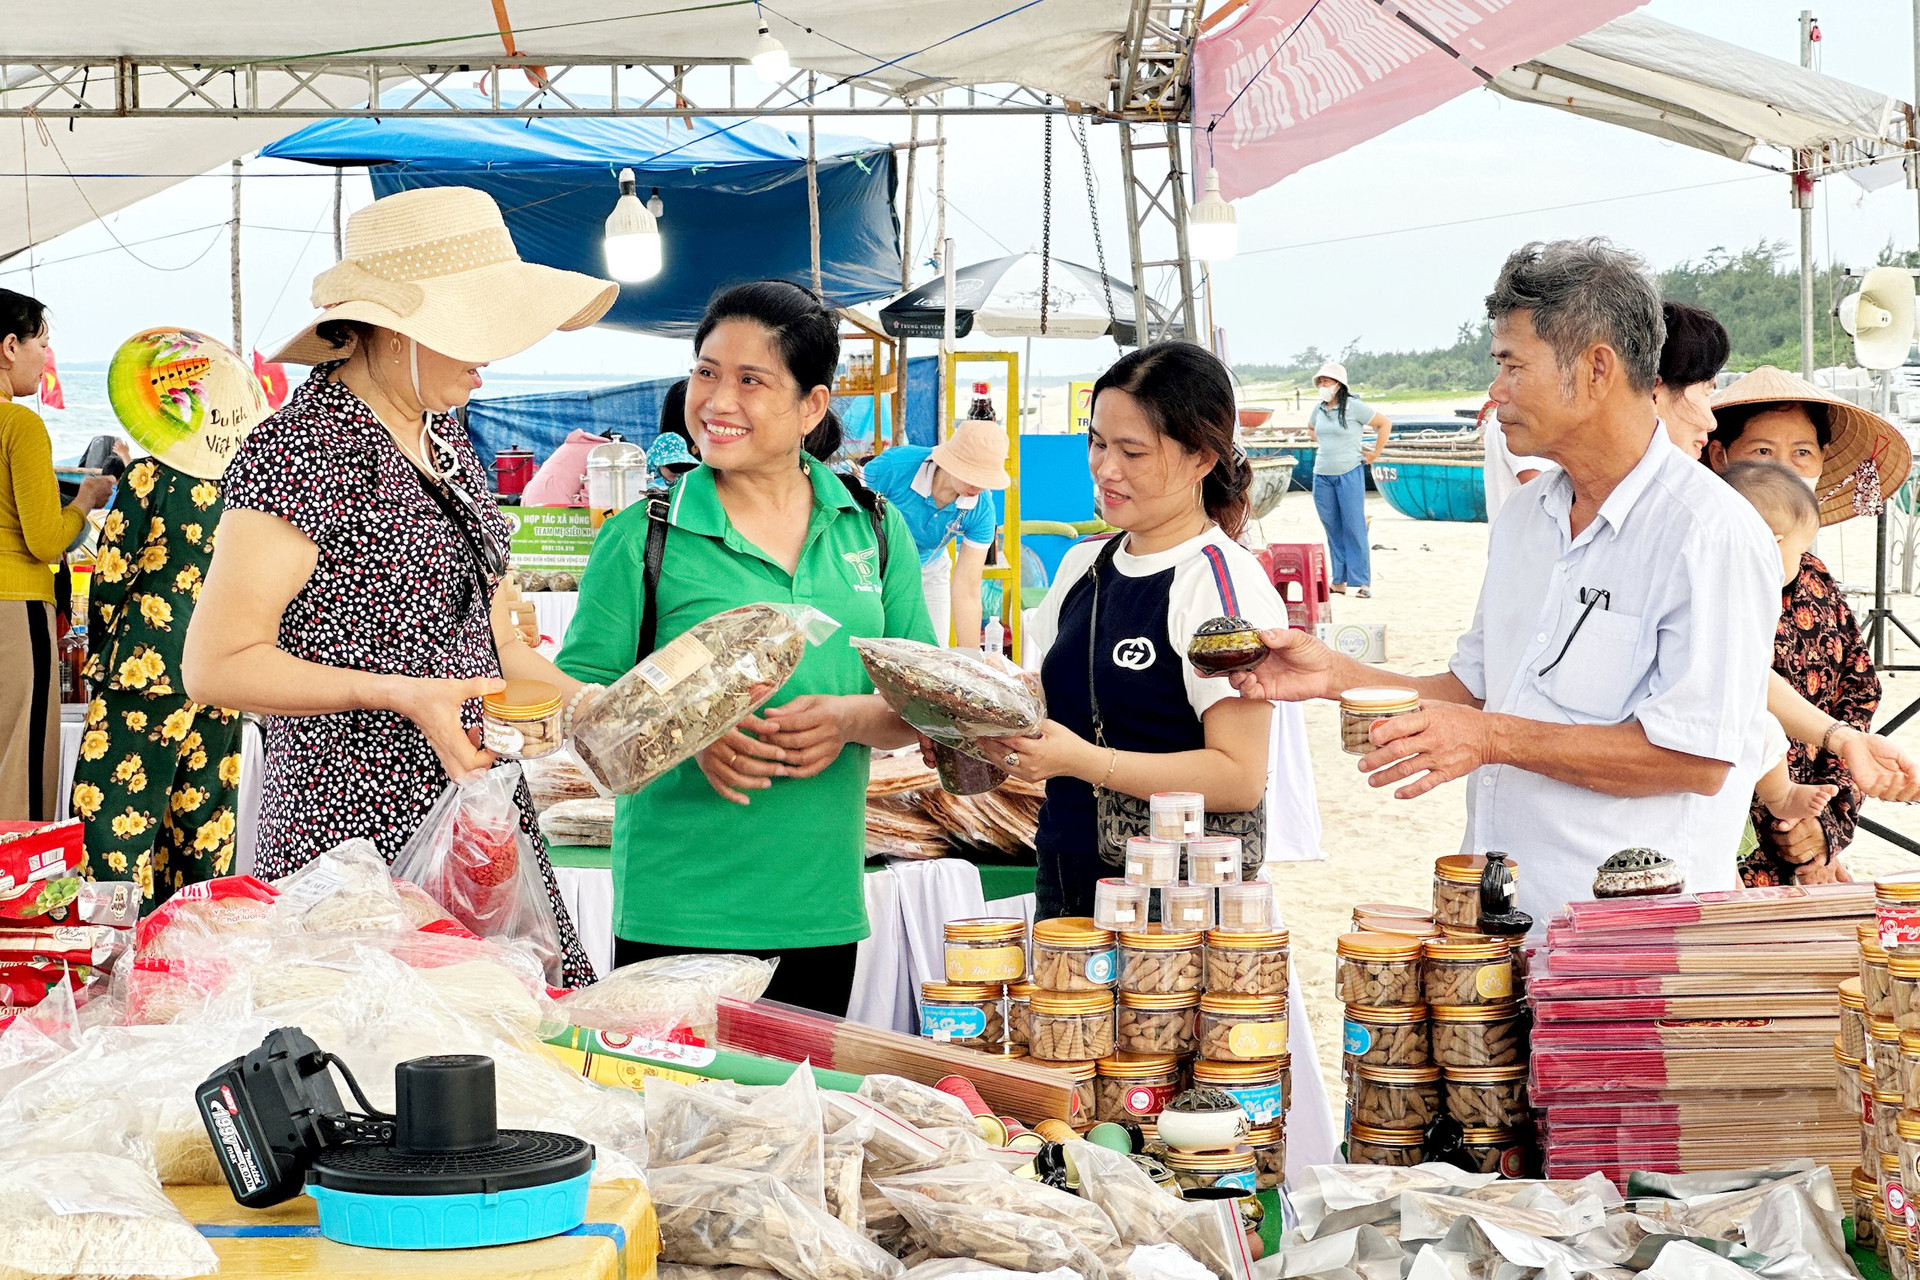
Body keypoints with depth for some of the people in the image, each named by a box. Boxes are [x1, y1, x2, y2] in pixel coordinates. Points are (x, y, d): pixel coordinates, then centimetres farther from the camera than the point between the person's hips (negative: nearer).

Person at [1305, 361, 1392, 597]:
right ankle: (1338, 580, 11)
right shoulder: (1318, 409, 11)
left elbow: (1385, 423, -3)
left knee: (1354, 527, -6)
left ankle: (1362, 581, -4)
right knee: (1332, 529, 7)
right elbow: (1311, 429, 33)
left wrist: (1375, 454, -2)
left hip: (1349, 473, -6)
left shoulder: (1354, 407, -7)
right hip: (1322, 475, 6)